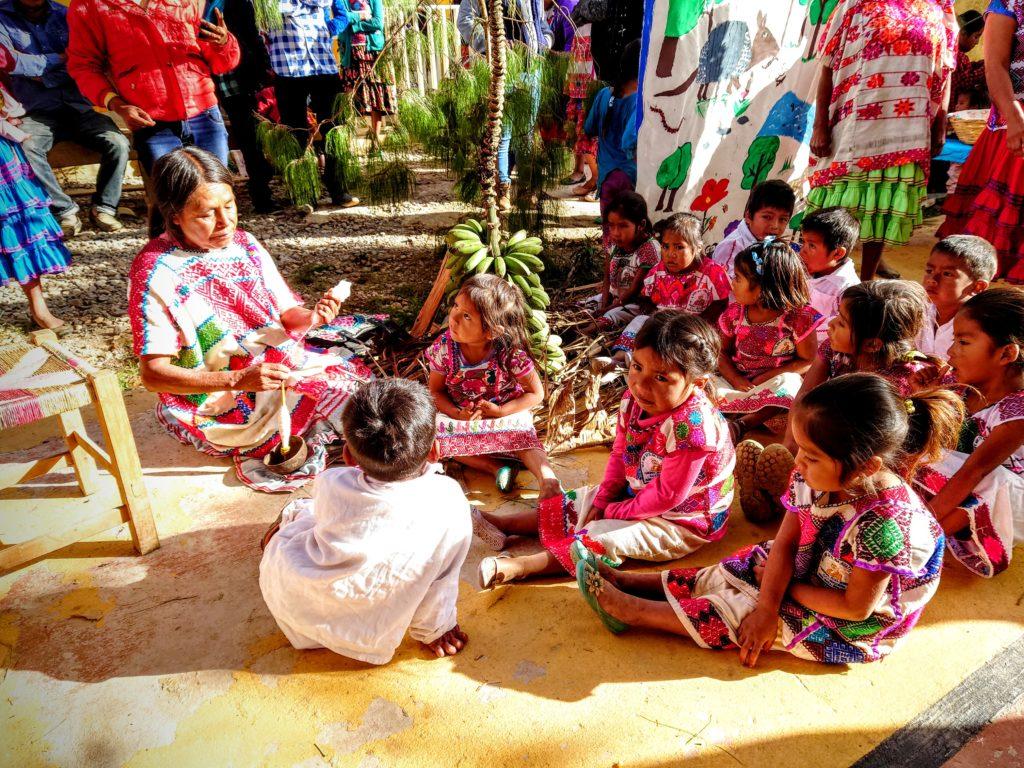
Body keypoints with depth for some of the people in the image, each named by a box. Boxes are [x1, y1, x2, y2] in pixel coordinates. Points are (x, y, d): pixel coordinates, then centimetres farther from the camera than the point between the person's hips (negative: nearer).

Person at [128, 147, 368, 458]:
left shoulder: (244, 244, 2)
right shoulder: (155, 273, -14)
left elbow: (285, 314, 6)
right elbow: (153, 374, -15)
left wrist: (311, 317, -19)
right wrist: (238, 380, -29)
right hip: (217, 405, -6)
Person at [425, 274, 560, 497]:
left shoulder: (510, 353, -25)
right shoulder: (444, 347, -18)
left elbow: (536, 394, -14)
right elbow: (436, 391, -7)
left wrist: (500, 411, -25)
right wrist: (457, 414, -26)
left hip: (505, 413, -2)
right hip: (460, 414, 3)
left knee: (521, 433, -31)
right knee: (434, 428, -25)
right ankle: (496, 467, -29)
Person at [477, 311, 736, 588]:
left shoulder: (690, 428, -36)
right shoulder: (634, 399, -12)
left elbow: (667, 495, -28)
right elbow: (620, 453, 3)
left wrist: (615, 511, -16)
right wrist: (603, 500, -3)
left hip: (680, 522, -8)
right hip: (636, 492, 8)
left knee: (602, 537, -21)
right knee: (576, 502, 8)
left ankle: (519, 567, -20)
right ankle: (501, 523, 13)